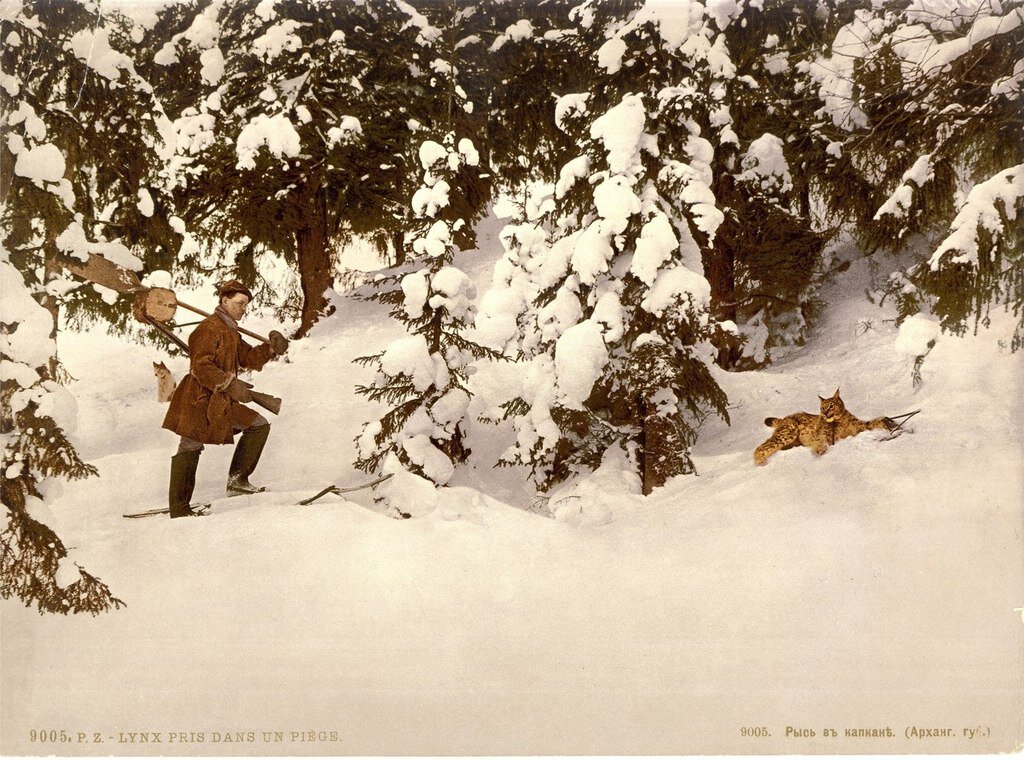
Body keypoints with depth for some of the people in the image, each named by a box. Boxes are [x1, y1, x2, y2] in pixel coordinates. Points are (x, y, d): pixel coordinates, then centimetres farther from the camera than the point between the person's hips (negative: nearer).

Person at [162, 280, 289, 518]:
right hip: (200, 401, -9)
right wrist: (229, 384, -28)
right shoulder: (210, 328, -12)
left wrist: (271, 348, 3)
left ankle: (237, 480, 3)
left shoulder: (230, 332, 20)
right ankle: (179, 509, 0)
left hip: (223, 404, 9)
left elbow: (248, 358, 19)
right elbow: (201, 366, -22)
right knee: (189, 449, -4)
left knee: (259, 425, 5)